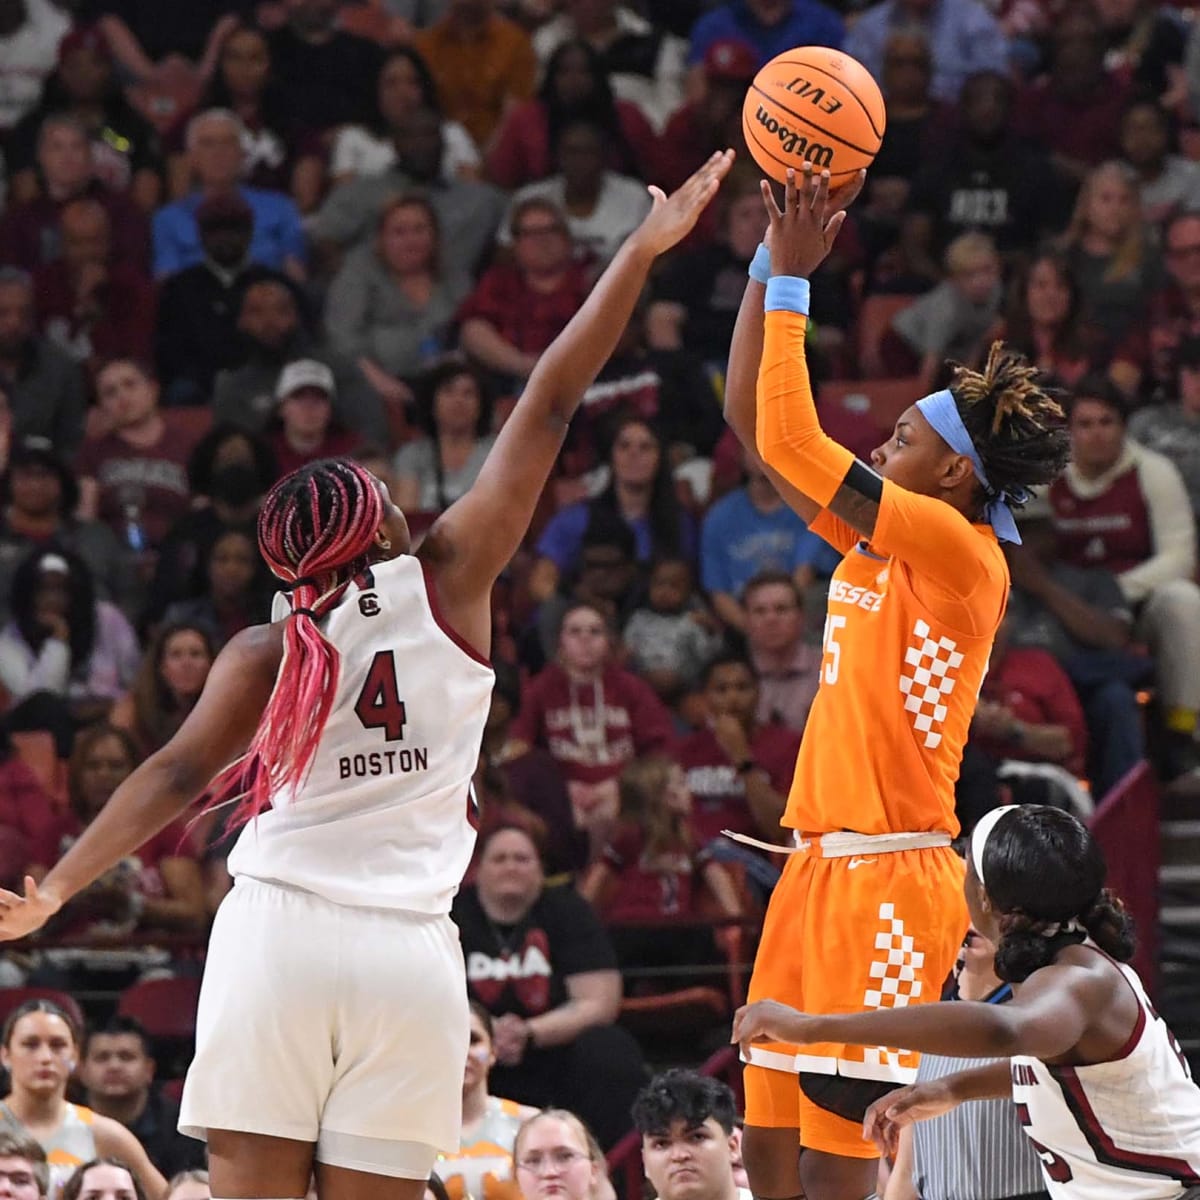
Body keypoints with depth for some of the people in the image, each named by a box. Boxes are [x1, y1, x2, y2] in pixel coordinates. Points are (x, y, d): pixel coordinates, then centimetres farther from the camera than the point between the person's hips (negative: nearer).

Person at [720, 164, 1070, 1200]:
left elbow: (793, 445, -18)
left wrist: (792, 278, -12)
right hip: (824, 864, 9)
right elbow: (757, 423, 16)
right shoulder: (878, 547, 14)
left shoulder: (958, 552, -11)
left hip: (889, 874, -9)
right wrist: (774, 259, 10)